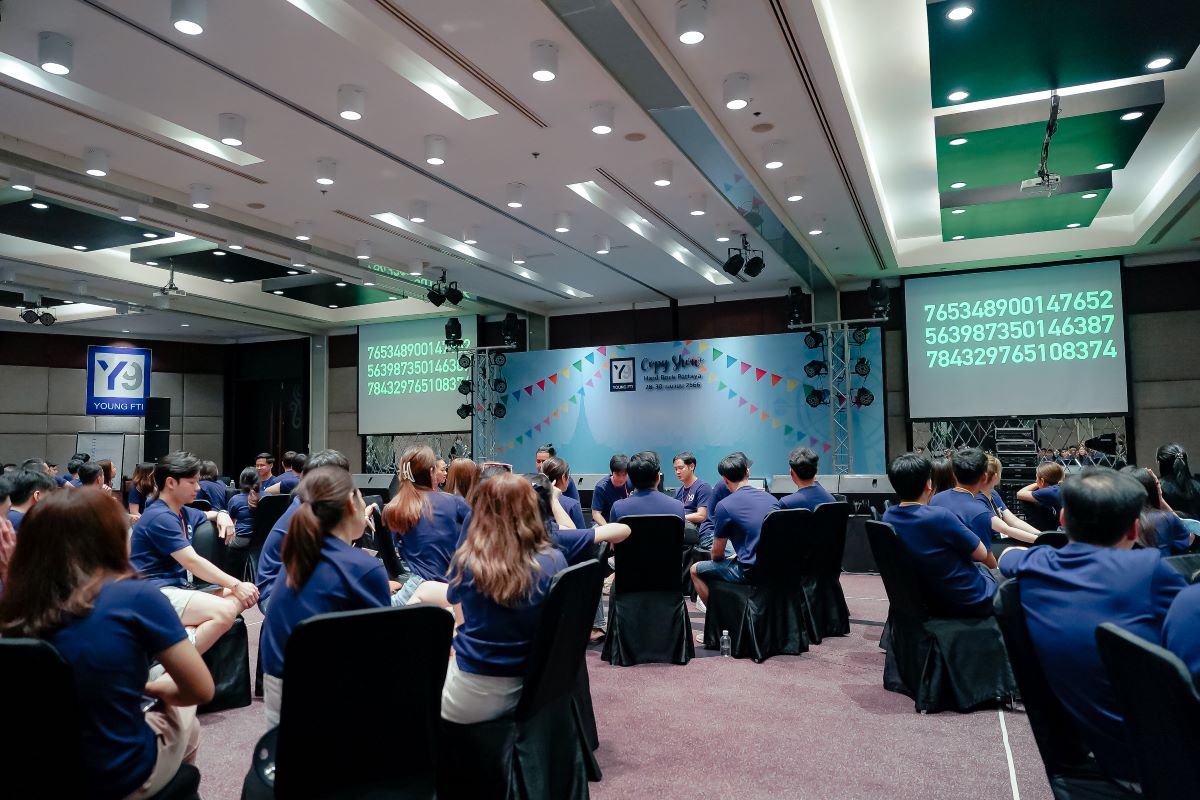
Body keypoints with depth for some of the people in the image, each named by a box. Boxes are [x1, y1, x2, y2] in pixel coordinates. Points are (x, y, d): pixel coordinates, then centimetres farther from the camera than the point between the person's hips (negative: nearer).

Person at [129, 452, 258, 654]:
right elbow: (192, 562, -19)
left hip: (177, 589, 10)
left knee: (240, 598, -10)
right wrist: (236, 585, -18)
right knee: (224, 611, -31)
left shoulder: (183, 513, 16)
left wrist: (221, 515, 12)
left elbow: (208, 515, 39)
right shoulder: (160, 517, -13)